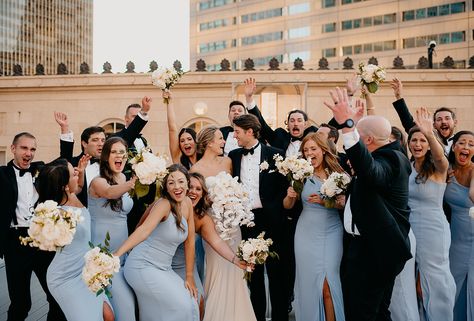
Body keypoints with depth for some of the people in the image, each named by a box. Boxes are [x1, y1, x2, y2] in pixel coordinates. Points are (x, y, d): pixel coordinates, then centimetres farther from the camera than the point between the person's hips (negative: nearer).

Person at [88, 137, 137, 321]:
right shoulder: (98, 182, -15)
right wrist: (132, 184, -58)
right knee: (124, 303, -11)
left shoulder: (123, 180, 6)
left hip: (123, 252, 7)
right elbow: (110, 192, -38)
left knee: (130, 299, 13)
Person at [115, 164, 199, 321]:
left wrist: (189, 276, 5)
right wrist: (116, 255, -46)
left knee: (191, 304, 4)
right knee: (181, 306, -12)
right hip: (143, 266, -7)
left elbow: (190, 241, 5)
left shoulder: (187, 204, 1)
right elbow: (143, 231, -34)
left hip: (163, 268, 7)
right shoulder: (164, 204, -20)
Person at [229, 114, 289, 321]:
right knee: (253, 273, 13)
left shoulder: (274, 154, -4)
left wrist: (273, 209, -11)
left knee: (276, 272, 5)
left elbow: (285, 187, -3)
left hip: (271, 220, -3)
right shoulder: (234, 156, 8)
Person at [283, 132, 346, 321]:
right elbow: (287, 206, 2)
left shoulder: (336, 173, -1)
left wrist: (326, 201, -17)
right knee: (309, 281, 6)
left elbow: (342, 204, 1)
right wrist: (290, 196, -19)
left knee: (328, 282, -1)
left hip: (331, 232, 0)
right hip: (307, 234, 0)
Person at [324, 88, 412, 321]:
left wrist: (347, 125, -52)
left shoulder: (389, 160, -21)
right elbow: (361, 161, 33)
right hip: (372, 245, 11)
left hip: (374, 250, -11)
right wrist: (353, 123, 32)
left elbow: (370, 170, -46)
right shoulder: (388, 155, 10)